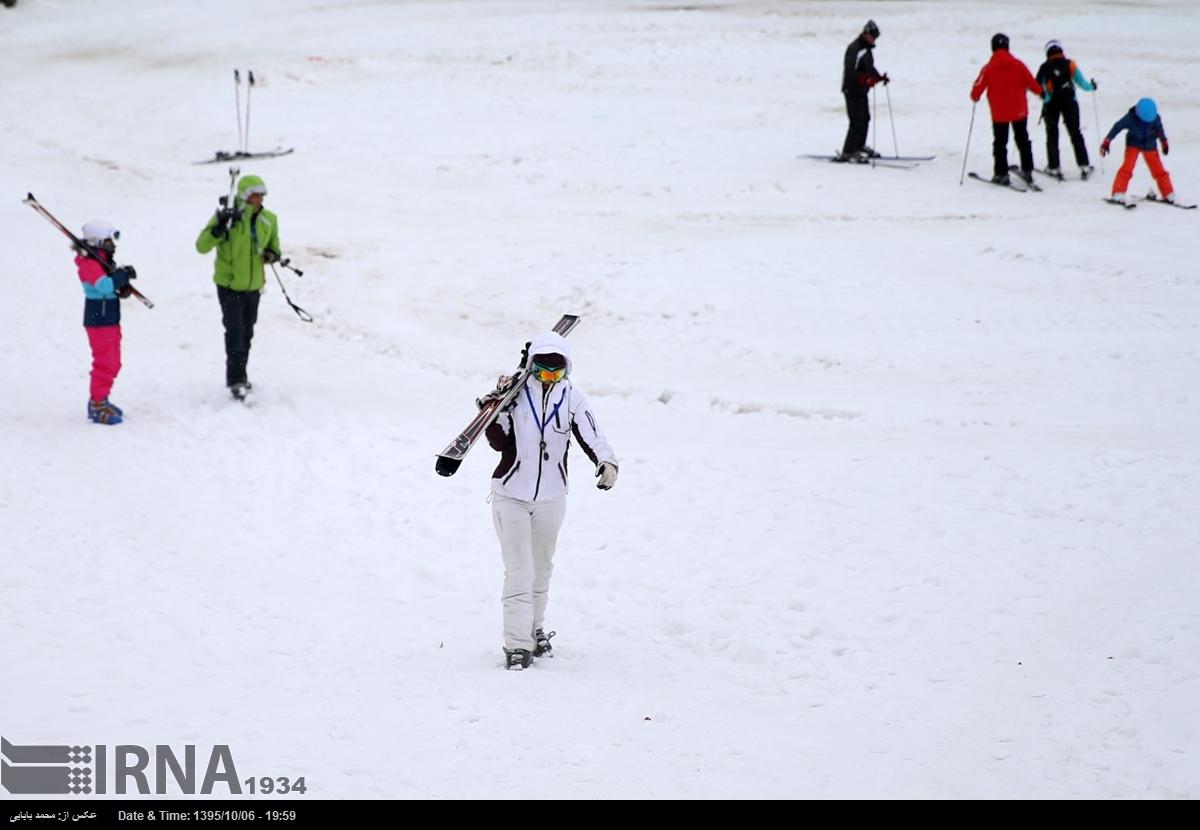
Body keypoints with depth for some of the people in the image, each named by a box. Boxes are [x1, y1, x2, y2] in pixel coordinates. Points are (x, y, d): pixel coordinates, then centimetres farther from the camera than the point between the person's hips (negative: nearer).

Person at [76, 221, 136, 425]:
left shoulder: (103, 261, 12)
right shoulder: (89, 264, -19)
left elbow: (114, 286, 16)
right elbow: (104, 286, -34)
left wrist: (123, 288, -3)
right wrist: (123, 275, -25)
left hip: (110, 320, 10)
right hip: (98, 321, -10)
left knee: (113, 363, 17)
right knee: (105, 364, -7)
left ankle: (99, 400, 28)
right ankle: (97, 407, 0)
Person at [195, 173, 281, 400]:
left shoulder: (268, 220, 1)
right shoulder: (227, 217, -15)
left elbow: (273, 244, 16)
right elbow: (202, 246, -16)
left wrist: (272, 254, -8)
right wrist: (218, 229, -33)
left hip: (253, 285, 6)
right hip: (229, 285, -6)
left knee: (247, 332, 16)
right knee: (235, 331, -12)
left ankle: (239, 375, 30)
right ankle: (236, 380, -10)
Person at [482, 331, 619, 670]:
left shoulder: (572, 397, -6)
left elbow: (590, 435, -18)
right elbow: (499, 442, -8)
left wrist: (606, 462, -37)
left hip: (551, 498, 3)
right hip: (511, 495, -3)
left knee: (541, 569, 18)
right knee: (520, 572, -10)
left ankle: (534, 629, 37)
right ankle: (517, 643, -7)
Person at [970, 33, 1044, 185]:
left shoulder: (988, 68, -11)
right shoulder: (1018, 65, -8)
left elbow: (978, 88, -6)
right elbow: (1032, 83, -1)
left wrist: (975, 96, 17)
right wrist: (1040, 92, 19)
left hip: (999, 113, -2)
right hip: (1019, 110, 2)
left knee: (1000, 144, 10)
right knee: (1023, 141, 17)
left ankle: (1001, 174, 8)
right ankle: (1027, 171, 18)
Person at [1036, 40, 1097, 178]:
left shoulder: (1045, 68, -3)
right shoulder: (1070, 65, 0)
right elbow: (1082, 83, 3)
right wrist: (1092, 86, 23)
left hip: (1051, 104, -1)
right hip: (1070, 103, 1)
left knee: (1052, 135, 10)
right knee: (1075, 133, 11)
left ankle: (1054, 167, 5)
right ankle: (1084, 165, 7)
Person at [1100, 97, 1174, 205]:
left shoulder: (1155, 118, -18)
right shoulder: (1131, 117, -25)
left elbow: (1159, 130, 1)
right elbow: (1117, 127, -16)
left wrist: (1164, 143, 15)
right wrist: (1106, 142, -15)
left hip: (1150, 146, 2)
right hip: (1133, 144, -2)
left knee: (1158, 170, 3)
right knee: (1127, 168, -18)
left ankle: (1168, 195, 16)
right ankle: (1118, 195, -16)